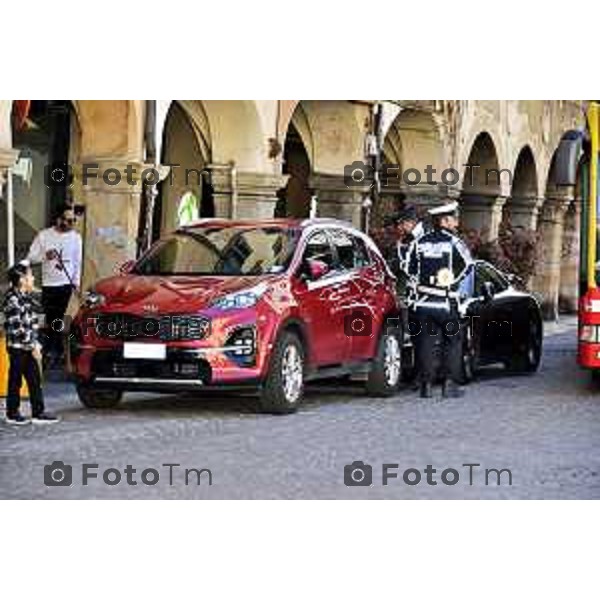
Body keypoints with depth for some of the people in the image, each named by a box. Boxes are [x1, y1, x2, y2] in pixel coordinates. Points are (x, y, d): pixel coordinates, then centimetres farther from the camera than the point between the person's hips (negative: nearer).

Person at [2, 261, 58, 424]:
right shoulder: (12, 300, -16)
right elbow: (16, 328, -19)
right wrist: (33, 346, -16)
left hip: (29, 348, 8)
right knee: (15, 380, 3)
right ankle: (12, 414, 12)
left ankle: (38, 413, 10)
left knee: (35, 380, 7)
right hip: (17, 347, -8)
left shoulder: (26, 297, 10)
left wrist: (36, 344, 10)